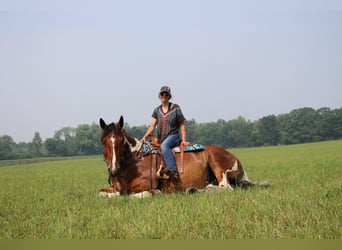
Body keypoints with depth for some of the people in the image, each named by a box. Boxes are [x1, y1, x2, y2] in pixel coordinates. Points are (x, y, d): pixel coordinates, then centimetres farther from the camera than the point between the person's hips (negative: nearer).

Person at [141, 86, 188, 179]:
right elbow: (152, 125, 4)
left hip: (173, 136, -7)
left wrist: (184, 140, -9)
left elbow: (182, 125, 1)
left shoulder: (175, 108, -1)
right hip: (161, 138, 7)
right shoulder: (157, 110, 11)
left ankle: (173, 170, -51)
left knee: (164, 145, -38)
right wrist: (145, 137, -12)